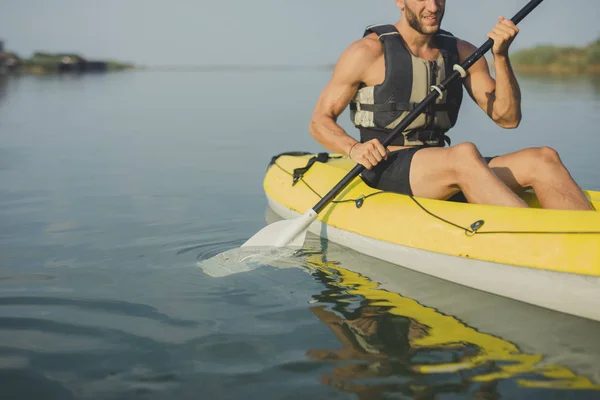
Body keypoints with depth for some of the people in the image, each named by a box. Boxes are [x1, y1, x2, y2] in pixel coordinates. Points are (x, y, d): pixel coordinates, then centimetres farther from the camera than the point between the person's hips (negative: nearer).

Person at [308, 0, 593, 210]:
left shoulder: (462, 53, 13)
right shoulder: (368, 51, -1)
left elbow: (507, 118, 6)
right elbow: (319, 122, 1)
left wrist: (501, 57, -8)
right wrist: (353, 149, -20)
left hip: (445, 174, 6)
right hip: (385, 172, -5)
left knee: (542, 158, -18)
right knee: (465, 154, -36)